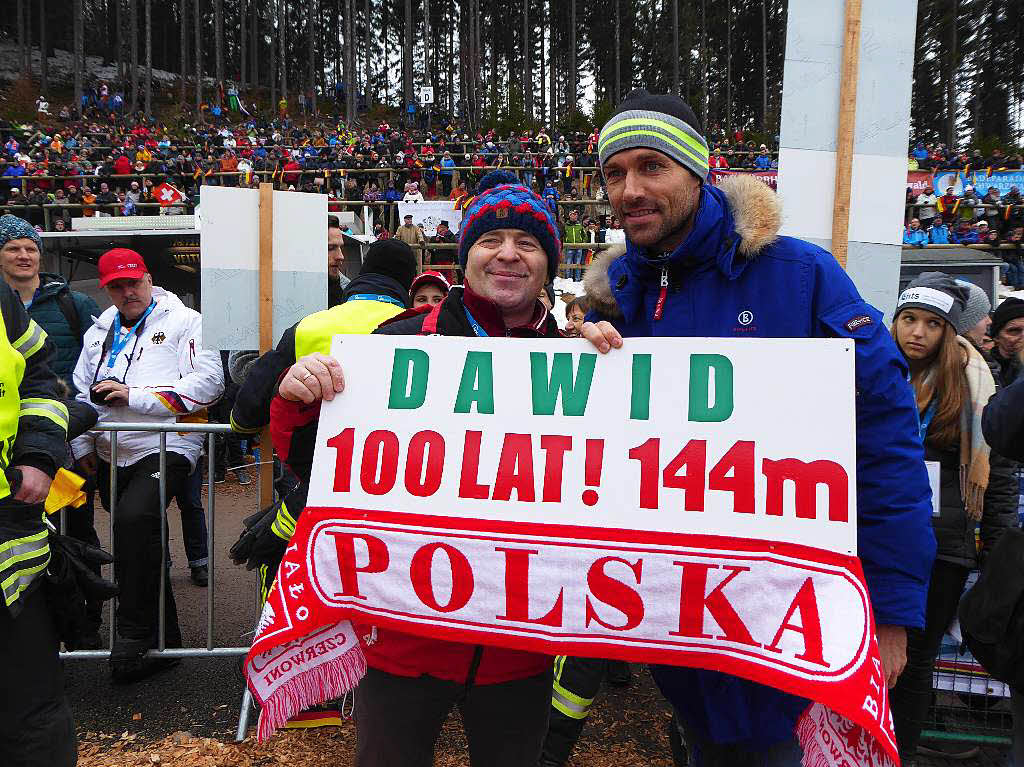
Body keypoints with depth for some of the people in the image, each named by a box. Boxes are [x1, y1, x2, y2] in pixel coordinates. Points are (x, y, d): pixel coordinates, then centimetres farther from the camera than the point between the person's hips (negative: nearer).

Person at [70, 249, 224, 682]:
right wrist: (83, 444, 10)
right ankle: (162, 640, 24)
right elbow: (82, 393, 23)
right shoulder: (99, 332, 20)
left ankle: (135, 634, -17)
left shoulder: (185, 322, -1)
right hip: (110, 456, 7)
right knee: (138, 543, 12)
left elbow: (208, 383, -14)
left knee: (133, 519, -30)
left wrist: (134, 396, -14)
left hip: (165, 447, -7)